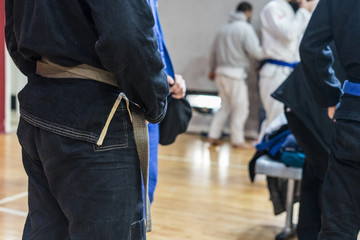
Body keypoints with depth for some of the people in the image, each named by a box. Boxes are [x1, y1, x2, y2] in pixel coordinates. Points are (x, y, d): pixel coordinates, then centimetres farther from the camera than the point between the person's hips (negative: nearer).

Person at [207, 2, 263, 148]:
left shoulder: (223, 28, 13)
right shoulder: (245, 28, -9)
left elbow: (214, 51, 20)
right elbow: (255, 52, -15)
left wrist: (212, 69, 31)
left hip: (220, 72, 7)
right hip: (235, 72, -7)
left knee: (225, 106, 17)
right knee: (241, 107, 3)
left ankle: (213, 136, 15)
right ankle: (238, 140, 8)